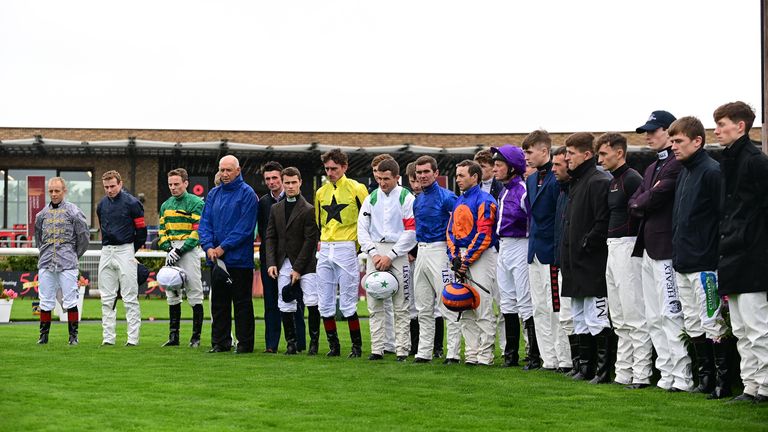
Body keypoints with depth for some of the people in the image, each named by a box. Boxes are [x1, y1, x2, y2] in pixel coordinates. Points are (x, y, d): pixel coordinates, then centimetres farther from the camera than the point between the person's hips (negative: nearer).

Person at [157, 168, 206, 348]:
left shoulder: (196, 203, -4)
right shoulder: (166, 205, 16)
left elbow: (198, 231, -11)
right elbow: (161, 230, 16)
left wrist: (180, 251, -15)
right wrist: (168, 248, -2)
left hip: (189, 250, -6)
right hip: (172, 251, 6)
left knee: (194, 293, -6)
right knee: (172, 294, 7)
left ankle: (196, 336, -2)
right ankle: (173, 335, 13)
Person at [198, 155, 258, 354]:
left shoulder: (247, 194, -6)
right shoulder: (214, 194, 12)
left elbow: (245, 227, -14)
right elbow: (204, 223, 7)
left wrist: (223, 247, -16)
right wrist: (208, 247, -10)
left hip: (239, 258, -6)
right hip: (215, 258, 6)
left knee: (242, 302, 0)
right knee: (218, 302, 10)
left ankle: (245, 343, 5)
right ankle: (220, 342, 17)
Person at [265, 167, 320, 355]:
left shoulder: (309, 210, -5)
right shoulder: (275, 209, 12)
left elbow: (310, 240, -8)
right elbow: (270, 237, 11)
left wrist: (298, 268, -12)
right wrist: (271, 263, -3)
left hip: (305, 263, -4)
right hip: (283, 264, 4)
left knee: (312, 303, -11)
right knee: (285, 306, 2)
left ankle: (314, 341, 2)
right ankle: (291, 343, 11)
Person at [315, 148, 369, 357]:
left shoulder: (356, 189, -4)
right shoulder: (321, 192, 13)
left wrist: (359, 244, -1)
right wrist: (320, 241, 15)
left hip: (346, 249, -5)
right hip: (325, 251, 6)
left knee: (347, 303, -5)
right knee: (325, 304, 4)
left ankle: (357, 346, 6)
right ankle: (333, 346, 13)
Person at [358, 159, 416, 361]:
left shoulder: (407, 198, -1)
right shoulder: (371, 198, 11)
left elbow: (411, 232, -6)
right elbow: (362, 229, 10)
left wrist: (390, 256, -9)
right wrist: (373, 253, -4)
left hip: (398, 253, -4)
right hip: (375, 252, 4)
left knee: (400, 306, -3)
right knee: (375, 306, 3)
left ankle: (402, 349, 0)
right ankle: (377, 349, 7)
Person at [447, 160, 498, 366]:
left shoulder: (484, 200, -7)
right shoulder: (458, 202, 18)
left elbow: (484, 234, -15)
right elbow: (450, 231, 15)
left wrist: (467, 259, -14)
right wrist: (455, 258, 1)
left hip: (480, 257, -8)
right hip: (460, 258, 8)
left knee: (482, 308, -8)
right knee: (465, 310, 8)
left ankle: (485, 356, -5)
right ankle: (471, 354, 13)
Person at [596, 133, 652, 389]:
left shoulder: (632, 179, -12)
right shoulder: (613, 182, 18)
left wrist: (633, 244, -16)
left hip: (628, 247, -10)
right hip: (613, 248, 10)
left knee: (634, 315, -8)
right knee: (619, 317, 13)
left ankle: (641, 375, -6)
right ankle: (623, 373, 18)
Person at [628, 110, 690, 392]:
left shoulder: (678, 164, -11)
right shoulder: (651, 169, 21)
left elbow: (657, 196, -18)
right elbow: (634, 205, 15)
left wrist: (641, 202, 1)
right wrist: (642, 204, -6)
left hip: (667, 249, -10)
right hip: (649, 249, 10)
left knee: (671, 315, -9)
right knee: (654, 318, 11)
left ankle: (682, 377, -6)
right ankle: (666, 374, 16)